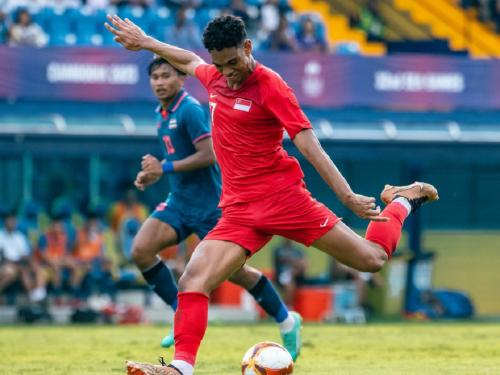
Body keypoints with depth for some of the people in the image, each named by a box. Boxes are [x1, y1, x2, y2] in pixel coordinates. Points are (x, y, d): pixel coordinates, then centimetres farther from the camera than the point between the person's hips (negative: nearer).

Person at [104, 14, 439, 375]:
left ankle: (401, 201, 26)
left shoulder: (270, 86, -11)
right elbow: (190, 61, 33)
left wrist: (347, 195, -21)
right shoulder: (215, 78, 7)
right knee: (192, 282, -15)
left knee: (372, 258, -3)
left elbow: (309, 144, -15)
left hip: (282, 196, -5)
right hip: (238, 211, 5)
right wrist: (144, 41, 42)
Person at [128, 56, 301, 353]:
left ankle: (287, 322, 16)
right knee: (141, 250, -11)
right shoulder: (162, 114, 12)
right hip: (179, 203, 8)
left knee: (232, 268, -2)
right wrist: (153, 175, 9)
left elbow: (208, 155, -22)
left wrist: (165, 168, -21)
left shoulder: (189, 109, -15)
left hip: (208, 204, -8)